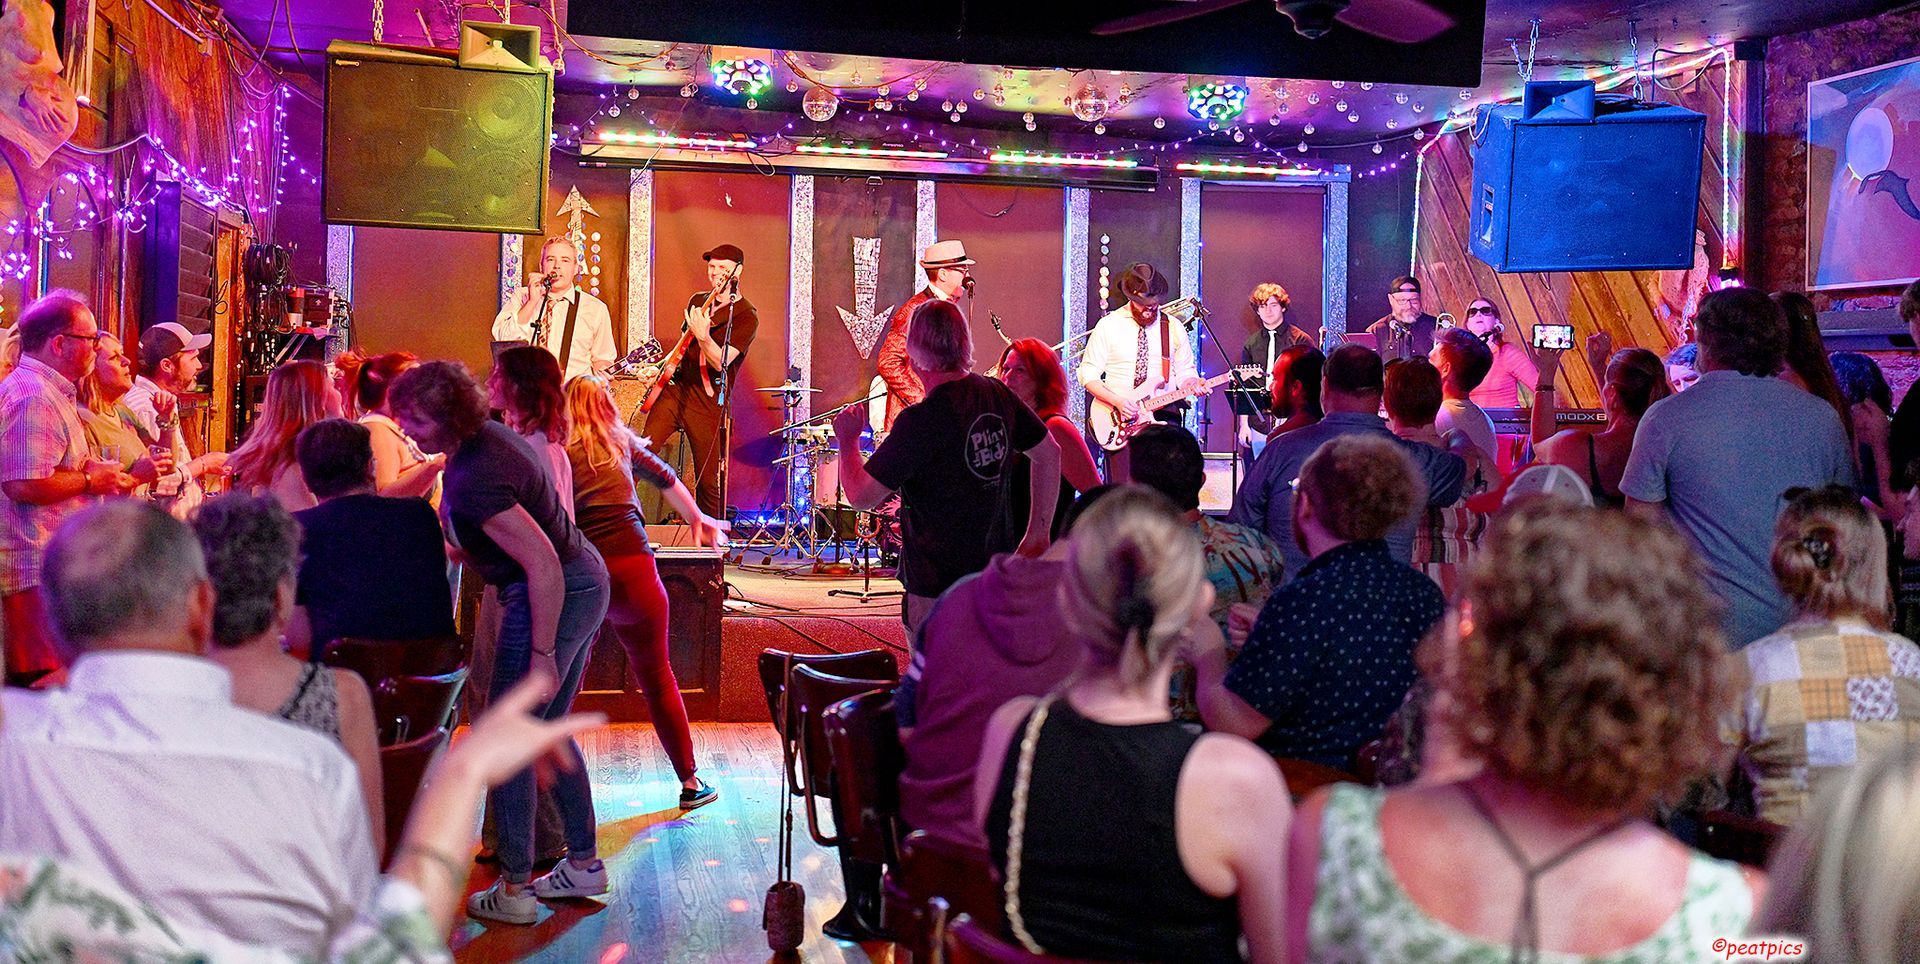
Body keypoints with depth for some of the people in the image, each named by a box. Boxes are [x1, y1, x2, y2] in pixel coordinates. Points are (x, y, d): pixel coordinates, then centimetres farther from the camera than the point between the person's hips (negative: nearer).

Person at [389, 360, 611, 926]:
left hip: (553, 597, -10)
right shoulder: (486, 435, 4)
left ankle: (513, 891, 7)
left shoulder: (475, 481, -26)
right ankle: (584, 866, 28)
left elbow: (544, 565, -29)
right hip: (585, 583, 10)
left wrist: (543, 656, -25)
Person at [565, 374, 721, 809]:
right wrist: (697, 519, 46)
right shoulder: (620, 441, 14)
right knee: (658, 679, 14)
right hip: (632, 569, 1)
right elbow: (666, 478, 30)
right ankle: (690, 782, 21)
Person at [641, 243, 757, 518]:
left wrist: (703, 336, -36)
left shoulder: (746, 317, -8)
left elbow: (721, 362, -20)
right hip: (674, 389, 5)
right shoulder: (698, 301, 13)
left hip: (708, 402, -5)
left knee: (709, 482, -1)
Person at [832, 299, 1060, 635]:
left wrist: (848, 441, 0)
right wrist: (1038, 533, 17)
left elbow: (862, 497, -18)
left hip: (938, 595, -7)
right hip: (997, 580, 7)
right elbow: (1049, 453, 12)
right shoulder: (996, 395, 0)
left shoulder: (919, 420, -21)